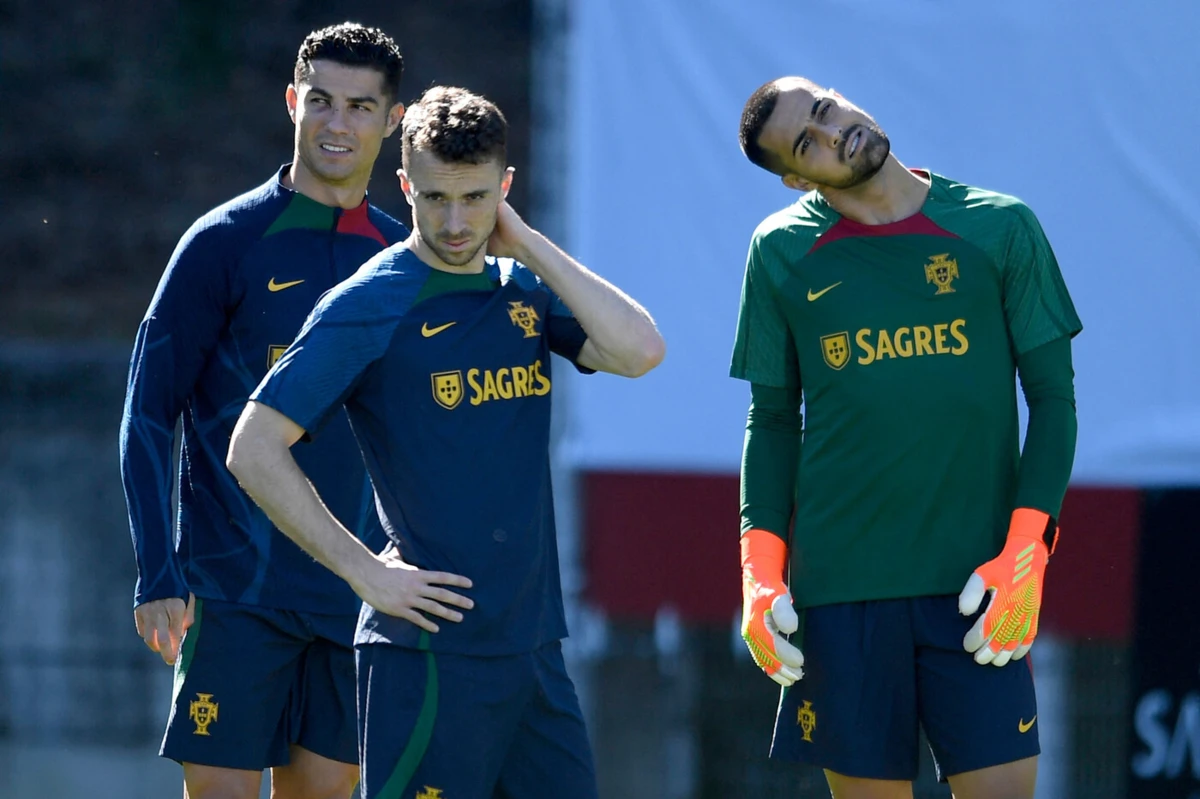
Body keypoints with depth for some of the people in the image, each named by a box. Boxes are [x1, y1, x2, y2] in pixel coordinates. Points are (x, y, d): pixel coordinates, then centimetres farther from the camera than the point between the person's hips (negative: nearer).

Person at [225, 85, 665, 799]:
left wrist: (529, 245, -5)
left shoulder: (525, 291, 9)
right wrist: (365, 571, -12)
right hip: (429, 649, -6)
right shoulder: (369, 305, -7)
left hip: (533, 641, 6)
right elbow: (254, 451, -10)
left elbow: (638, 351, -8)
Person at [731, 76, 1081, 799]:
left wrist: (1025, 555, -8)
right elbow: (774, 419, 10)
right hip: (839, 579, 1)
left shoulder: (1002, 228, 2)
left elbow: (1053, 396, 3)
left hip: (973, 581, -1)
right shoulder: (782, 252, 5)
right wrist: (760, 572, -1)